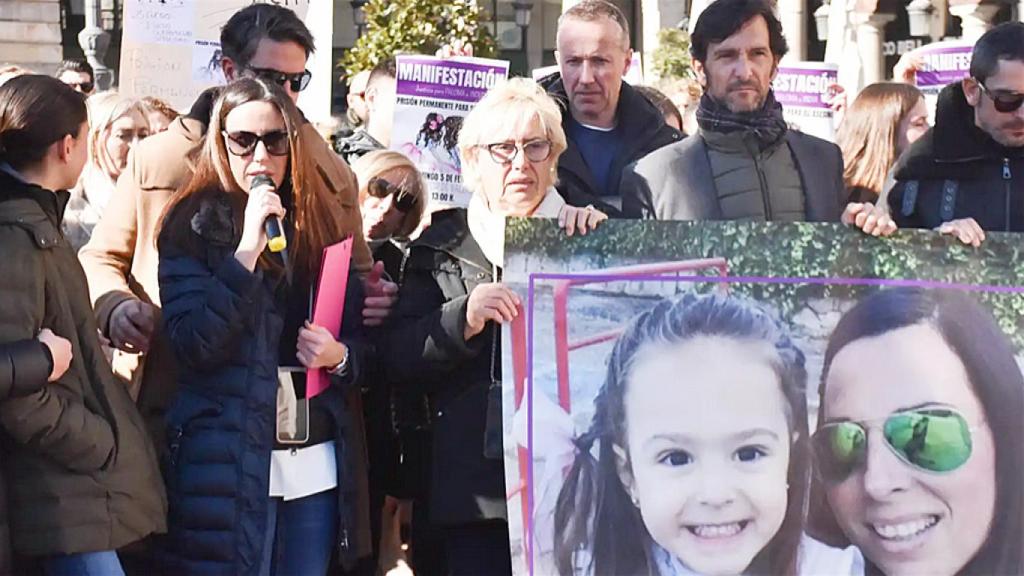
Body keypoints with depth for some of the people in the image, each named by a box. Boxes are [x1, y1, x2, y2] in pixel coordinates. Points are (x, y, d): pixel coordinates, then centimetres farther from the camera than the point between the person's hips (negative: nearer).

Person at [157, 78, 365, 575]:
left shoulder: (323, 221, 10)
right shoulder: (194, 225, -2)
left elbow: (359, 334, 15)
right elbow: (193, 345, -14)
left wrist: (340, 356, -8)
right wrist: (248, 249, -19)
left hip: (317, 464, 4)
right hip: (227, 464, -4)